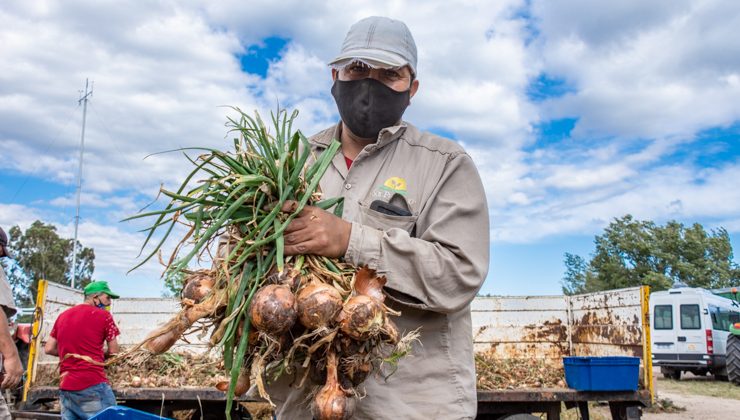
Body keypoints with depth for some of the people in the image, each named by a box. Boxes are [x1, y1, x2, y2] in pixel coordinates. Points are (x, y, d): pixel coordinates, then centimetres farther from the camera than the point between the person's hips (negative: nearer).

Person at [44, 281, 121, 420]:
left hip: (65, 387, 7)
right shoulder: (103, 315, -2)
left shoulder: (63, 315, 17)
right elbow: (113, 351, 2)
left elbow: (49, 349, 18)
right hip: (92, 385, -7)